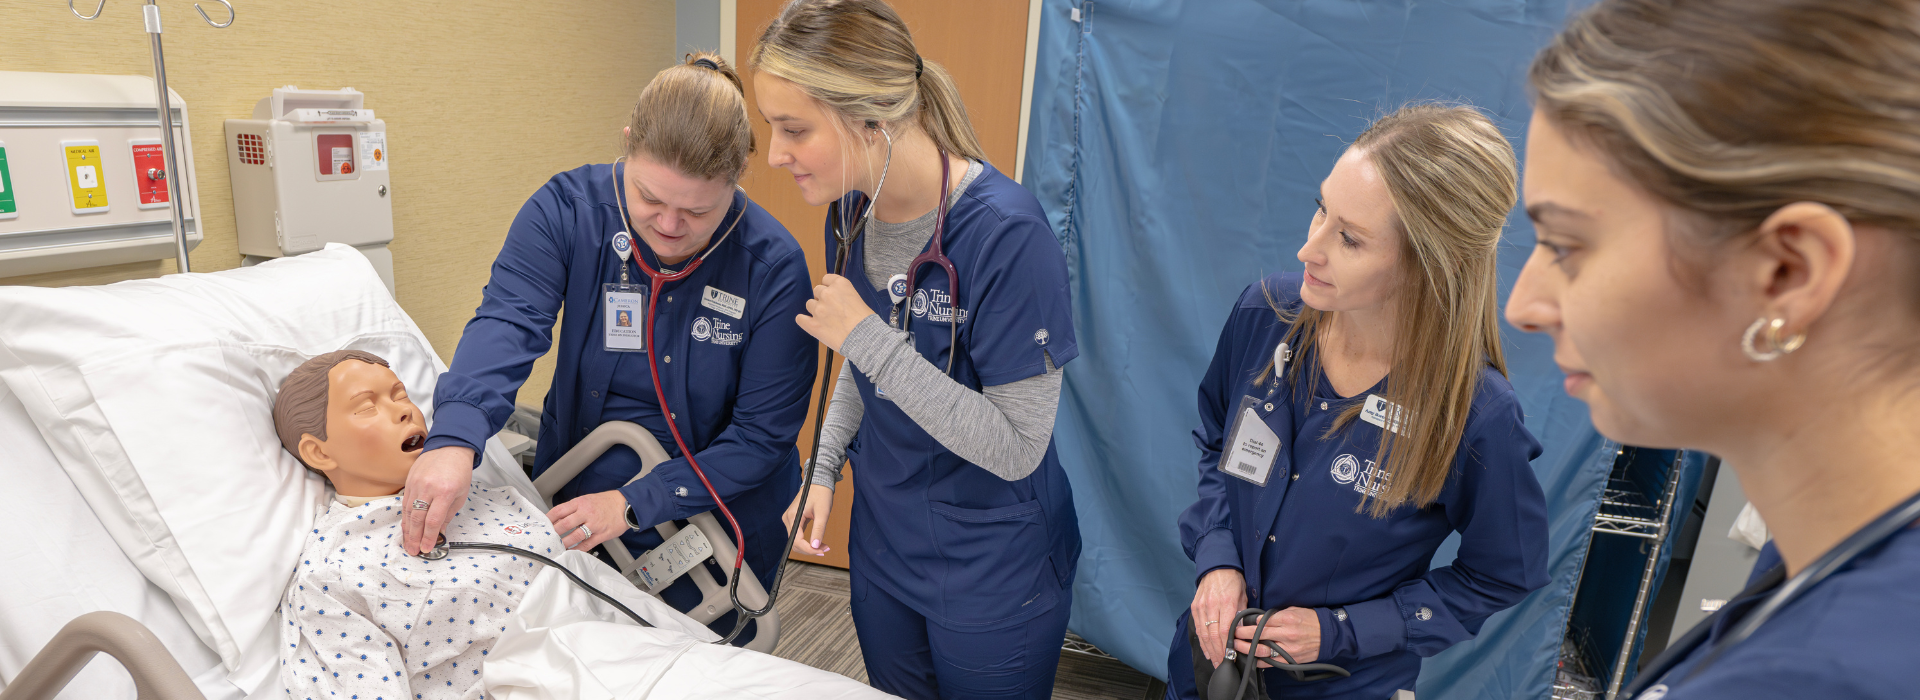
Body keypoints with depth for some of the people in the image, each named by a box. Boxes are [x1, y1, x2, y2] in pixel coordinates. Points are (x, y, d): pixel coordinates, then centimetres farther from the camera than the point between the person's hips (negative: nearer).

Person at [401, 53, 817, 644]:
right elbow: (508, 320, -26)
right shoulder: (569, 208, -14)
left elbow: (765, 433, -17)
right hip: (574, 505, 2)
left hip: (717, 526, -2)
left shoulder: (773, 264, -20)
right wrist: (454, 436, -45)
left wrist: (634, 504, -23)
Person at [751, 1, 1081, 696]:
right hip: (882, 547, 7)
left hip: (993, 575, -6)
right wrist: (823, 469, 1)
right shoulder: (853, 208, -5)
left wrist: (869, 338, -28)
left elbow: (1017, 449, -26)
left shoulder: (1005, 233, -28)